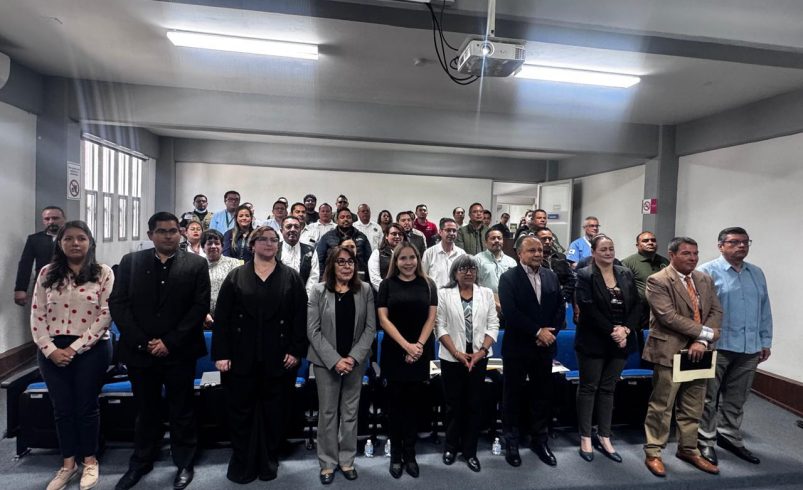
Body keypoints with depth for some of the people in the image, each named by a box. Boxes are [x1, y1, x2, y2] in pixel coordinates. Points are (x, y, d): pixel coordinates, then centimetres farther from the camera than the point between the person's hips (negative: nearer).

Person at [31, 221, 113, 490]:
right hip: (52, 351, 3)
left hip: (91, 349, -3)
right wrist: (50, 349, -9)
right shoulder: (47, 273, 4)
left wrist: (75, 348, -13)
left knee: (87, 406, 8)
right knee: (62, 408, 12)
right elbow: (37, 316, 2)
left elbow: (105, 316, -10)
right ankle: (68, 464, 29)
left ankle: (90, 461, 27)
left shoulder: (103, 273, -5)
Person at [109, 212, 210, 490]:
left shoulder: (196, 264, -2)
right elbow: (117, 303, 0)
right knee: (145, 411, 17)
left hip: (179, 352, -2)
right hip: (140, 351, 2)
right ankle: (141, 463, 36)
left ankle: (184, 463, 28)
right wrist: (142, 342, -9)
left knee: (182, 411, 10)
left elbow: (200, 306, -8)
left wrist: (170, 342, -13)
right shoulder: (130, 262, 4)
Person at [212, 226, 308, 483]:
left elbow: (300, 316, -1)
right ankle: (241, 463, 28)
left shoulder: (291, 277, 3)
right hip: (241, 357, 1)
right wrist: (221, 354, -7)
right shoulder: (236, 277, 5)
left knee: (273, 411, 11)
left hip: (279, 358, 0)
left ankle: (268, 462, 29)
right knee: (241, 410, 10)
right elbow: (221, 317, 0)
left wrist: (296, 351, -8)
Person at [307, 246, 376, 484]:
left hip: (356, 361, 1)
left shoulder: (365, 290, 0)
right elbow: (313, 330, -7)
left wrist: (354, 357, -12)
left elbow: (370, 327, -2)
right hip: (326, 361, -1)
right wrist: (334, 359, -15)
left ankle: (347, 460, 27)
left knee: (350, 411, 11)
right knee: (327, 412, 8)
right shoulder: (318, 291, -3)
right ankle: (328, 462, 24)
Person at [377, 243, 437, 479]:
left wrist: (418, 345, -11)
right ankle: (395, 455, 20)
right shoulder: (387, 285, 0)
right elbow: (384, 319, -5)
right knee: (395, 403, 7)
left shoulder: (428, 285, 4)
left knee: (413, 402, 9)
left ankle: (410, 454, 21)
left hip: (420, 352, 1)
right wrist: (406, 345, -13)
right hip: (394, 351, -1)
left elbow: (431, 318, 1)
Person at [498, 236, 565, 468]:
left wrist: (550, 332, -8)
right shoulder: (508, 278, -8)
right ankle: (511, 442, 23)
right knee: (513, 395, 8)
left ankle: (540, 440, 30)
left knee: (543, 395, 13)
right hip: (517, 347, -4)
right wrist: (538, 331, -17)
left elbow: (561, 307, 6)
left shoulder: (551, 276, 7)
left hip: (544, 347, 4)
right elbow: (510, 312, -18)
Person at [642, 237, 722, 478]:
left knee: (693, 408, 16)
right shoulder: (657, 281, -12)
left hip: (697, 352, 6)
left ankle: (688, 450, 33)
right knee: (661, 406, 3)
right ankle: (653, 453, 16)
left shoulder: (705, 280, 10)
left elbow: (716, 311, 4)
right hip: (669, 352, -6)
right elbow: (668, 316, -19)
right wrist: (705, 332, -15)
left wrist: (702, 341, -10)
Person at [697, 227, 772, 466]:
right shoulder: (707, 271, -7)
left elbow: (765, 310, 14)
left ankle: (729, 437, 32)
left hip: (749, 348, 6)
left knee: (736, 399, 17)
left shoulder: (757, 273, 12)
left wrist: (765, 341, 11)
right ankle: (705, 441, 17)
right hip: (717, 347, -6)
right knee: (708, 397, 6)